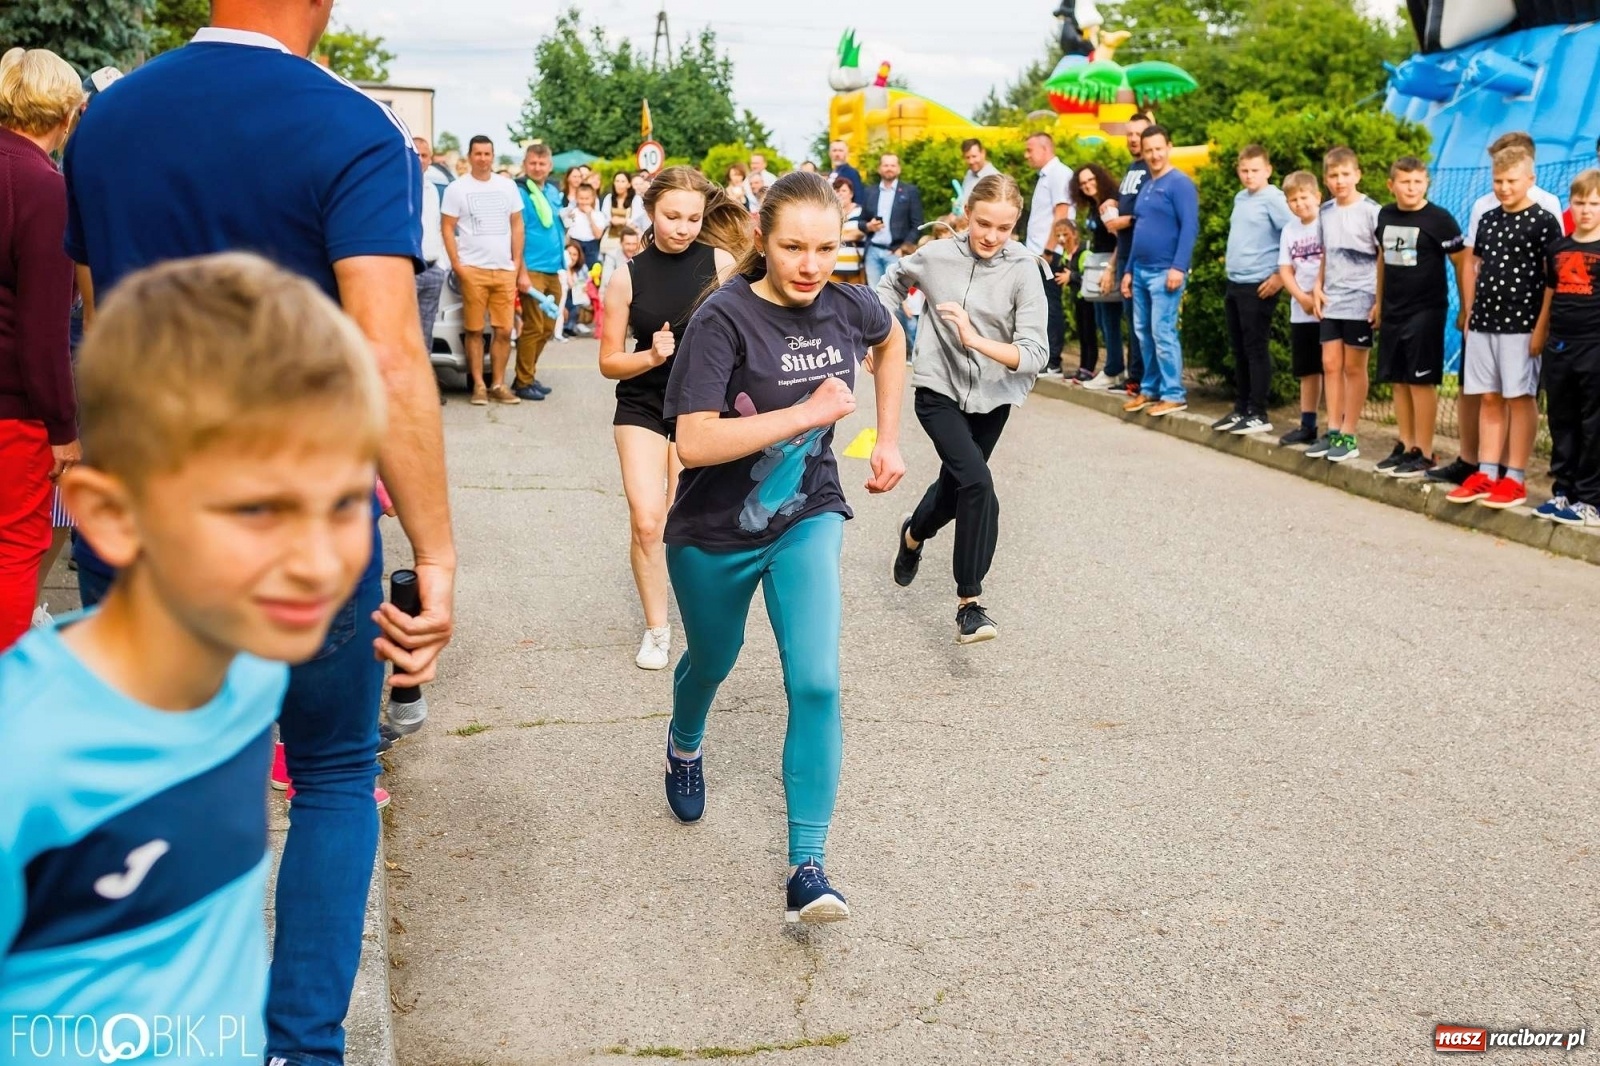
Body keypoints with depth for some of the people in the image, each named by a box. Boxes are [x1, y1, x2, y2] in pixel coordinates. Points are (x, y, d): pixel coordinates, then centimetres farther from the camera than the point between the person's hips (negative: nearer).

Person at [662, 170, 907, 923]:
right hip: (716, 533, -2)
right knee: (713, 661, 22)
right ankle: (684, 747, 58)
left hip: (808, 520, 2)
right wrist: (807, 411, -33)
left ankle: (807, 866, -5)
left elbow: (891, 343, 16)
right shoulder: (725, 318, -23)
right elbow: (695, 441, -31)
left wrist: (888, 438, 9)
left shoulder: (848, 307, -9)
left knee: (816, 684, -14)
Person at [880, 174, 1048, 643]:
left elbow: (1033, 355, -22)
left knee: (955, 486, 21)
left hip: (991, 398, 2)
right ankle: (969, 604, -14)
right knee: (978, 483, -23)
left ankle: (914, 535, 56)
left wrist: (975, 340, -35)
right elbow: (892, 282, 12)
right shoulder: (936, 255, -12)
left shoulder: (1023, 270, -16)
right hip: (938, 390, -2)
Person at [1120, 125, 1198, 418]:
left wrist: (1179, 267, -23)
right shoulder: (1145, 186, 18)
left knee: (1163, 333, -10)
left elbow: (1190, 227, -15)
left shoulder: (1179, 183, -7)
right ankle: (1150, 389, 19)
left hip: (1164, 272, -8)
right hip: (1141, 271, 8)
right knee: (1144, 333, 11)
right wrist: (1128, 270, 19)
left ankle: (1174, 395, -6)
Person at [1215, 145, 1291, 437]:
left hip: (1259, 286, -8)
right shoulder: (1239, 198, 14)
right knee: (1239, 350, 12)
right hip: (1235, 284, 8)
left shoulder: (1274, 199, -11)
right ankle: (1240, 409, 19)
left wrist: (1281, 276, -16)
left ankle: (1258, 415, 0)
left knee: (1256, 350, -5)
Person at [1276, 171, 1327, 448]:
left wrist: (1320, 293, -16)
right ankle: (1307, 426, 22)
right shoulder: (1289, 230, 10)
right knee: (1307, 371, 13)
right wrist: (1302, 297, -7)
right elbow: (1285, 270, 7)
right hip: (1301, 313, 6)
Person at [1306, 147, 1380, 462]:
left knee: (1354, 368, 1)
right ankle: (1333, 430, 13)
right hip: (1331, 301, 5)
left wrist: (1379, 301, -12)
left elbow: (1384, 258, -7)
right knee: (1330, 365, 6)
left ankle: (1349, 436, 6)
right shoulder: (1325, 212, 9)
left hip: (1359, 302, -5)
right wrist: (1318, 287, 7)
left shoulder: (1371, 211, -8)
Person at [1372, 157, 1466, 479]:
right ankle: (1406, 446, 20)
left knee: (1421, 381, -3)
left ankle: (1424, 453, 4)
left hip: (1425, 311, -6)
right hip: (1392, 312, 6)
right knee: (1398, 381, 10)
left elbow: (1462, 262, -6)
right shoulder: (1384, 215, 7)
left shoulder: (1439, 219, -10)